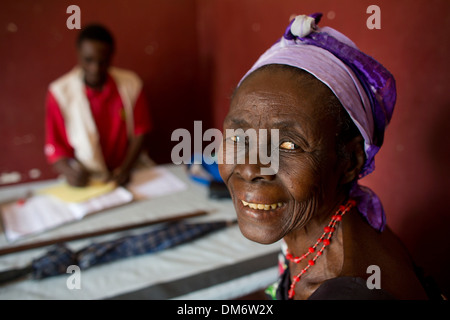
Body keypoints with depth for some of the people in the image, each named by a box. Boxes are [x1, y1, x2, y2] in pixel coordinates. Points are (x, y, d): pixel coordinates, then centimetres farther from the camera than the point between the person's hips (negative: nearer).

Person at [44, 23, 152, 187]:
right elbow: (54, 146, -3)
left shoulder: (131, 84, -3)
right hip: (85, 181, -2)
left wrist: (126, 168, -13)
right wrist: (69, 172, -24)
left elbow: (140, 132, 2)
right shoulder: (60, 92, -7)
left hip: (125, 177, 2)